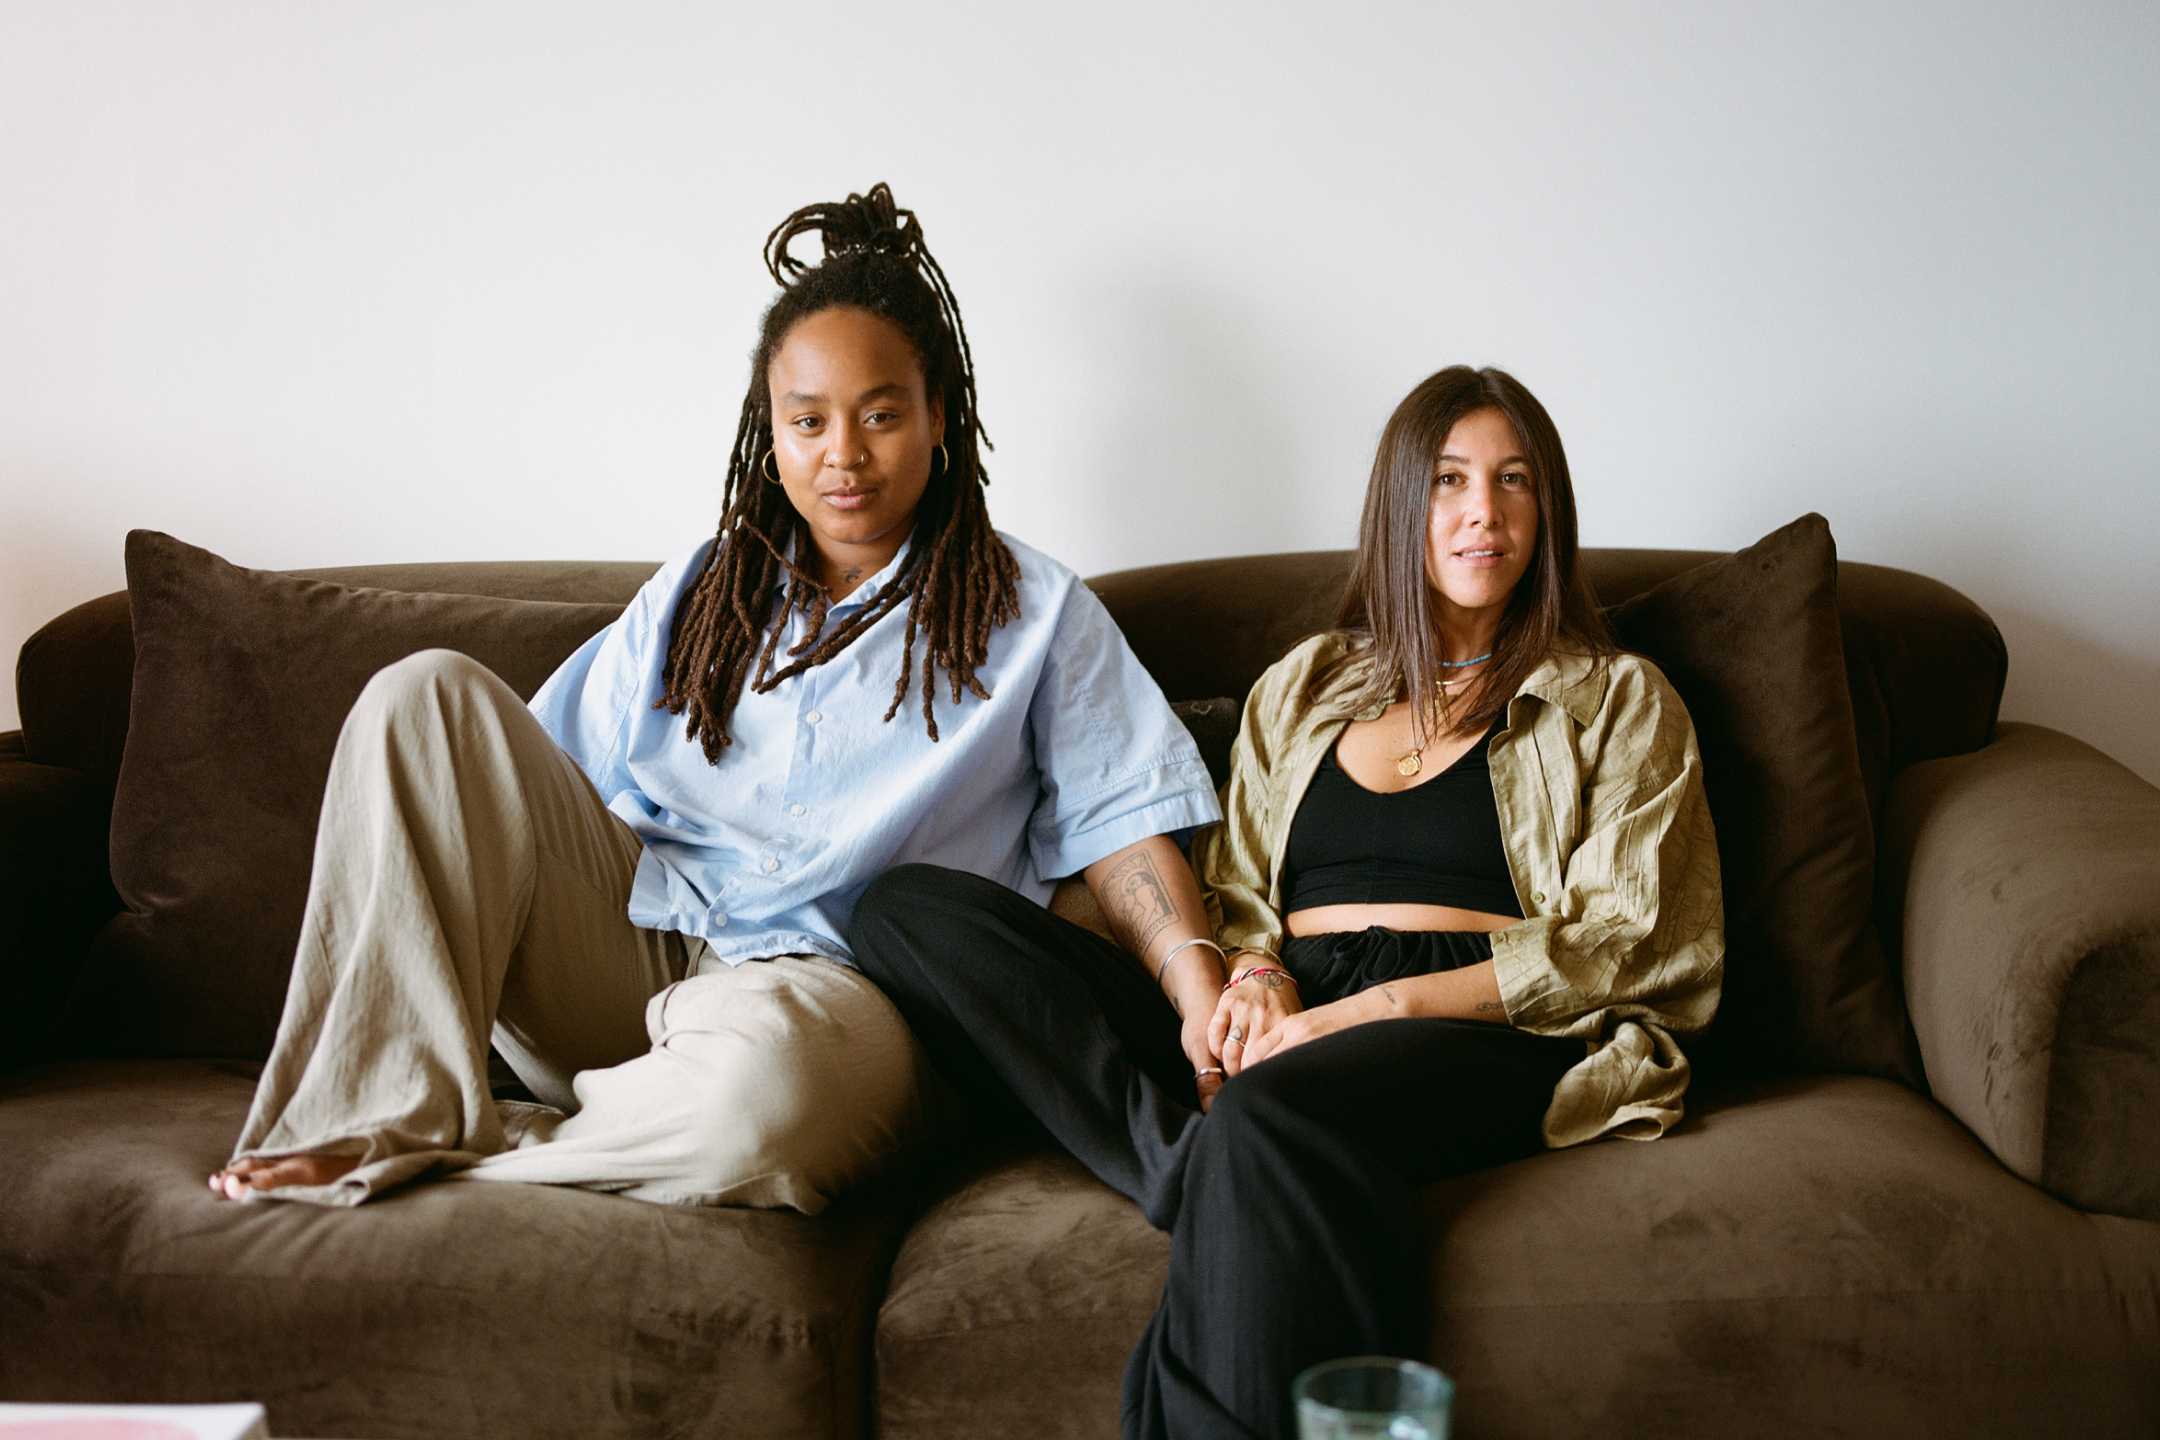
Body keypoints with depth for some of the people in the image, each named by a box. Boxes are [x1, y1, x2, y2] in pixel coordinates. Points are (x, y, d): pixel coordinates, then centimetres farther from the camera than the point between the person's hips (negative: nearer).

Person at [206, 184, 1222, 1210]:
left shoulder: (1032, 615, 9)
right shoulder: (696, 595, 20)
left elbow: (1126, 837, 1)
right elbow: (539, 788, 17)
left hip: (829, 983, -4)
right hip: (633, 956, 4)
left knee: (757, 1059, -43)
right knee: (427, 694, -12)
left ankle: (457, 1162, -14)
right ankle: (388, 1116, -20)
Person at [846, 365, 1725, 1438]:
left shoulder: (1617, 701, 15)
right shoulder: (1299, 689, 26)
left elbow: (1631, 945, 2)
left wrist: (1379, 1006, -11)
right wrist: (1246, 971, -5)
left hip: (1485, 1032, -4)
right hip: (1280, 1030, 5)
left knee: (1275, 1110, -42)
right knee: (910, 907, -15)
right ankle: (1195, 1168, -31)